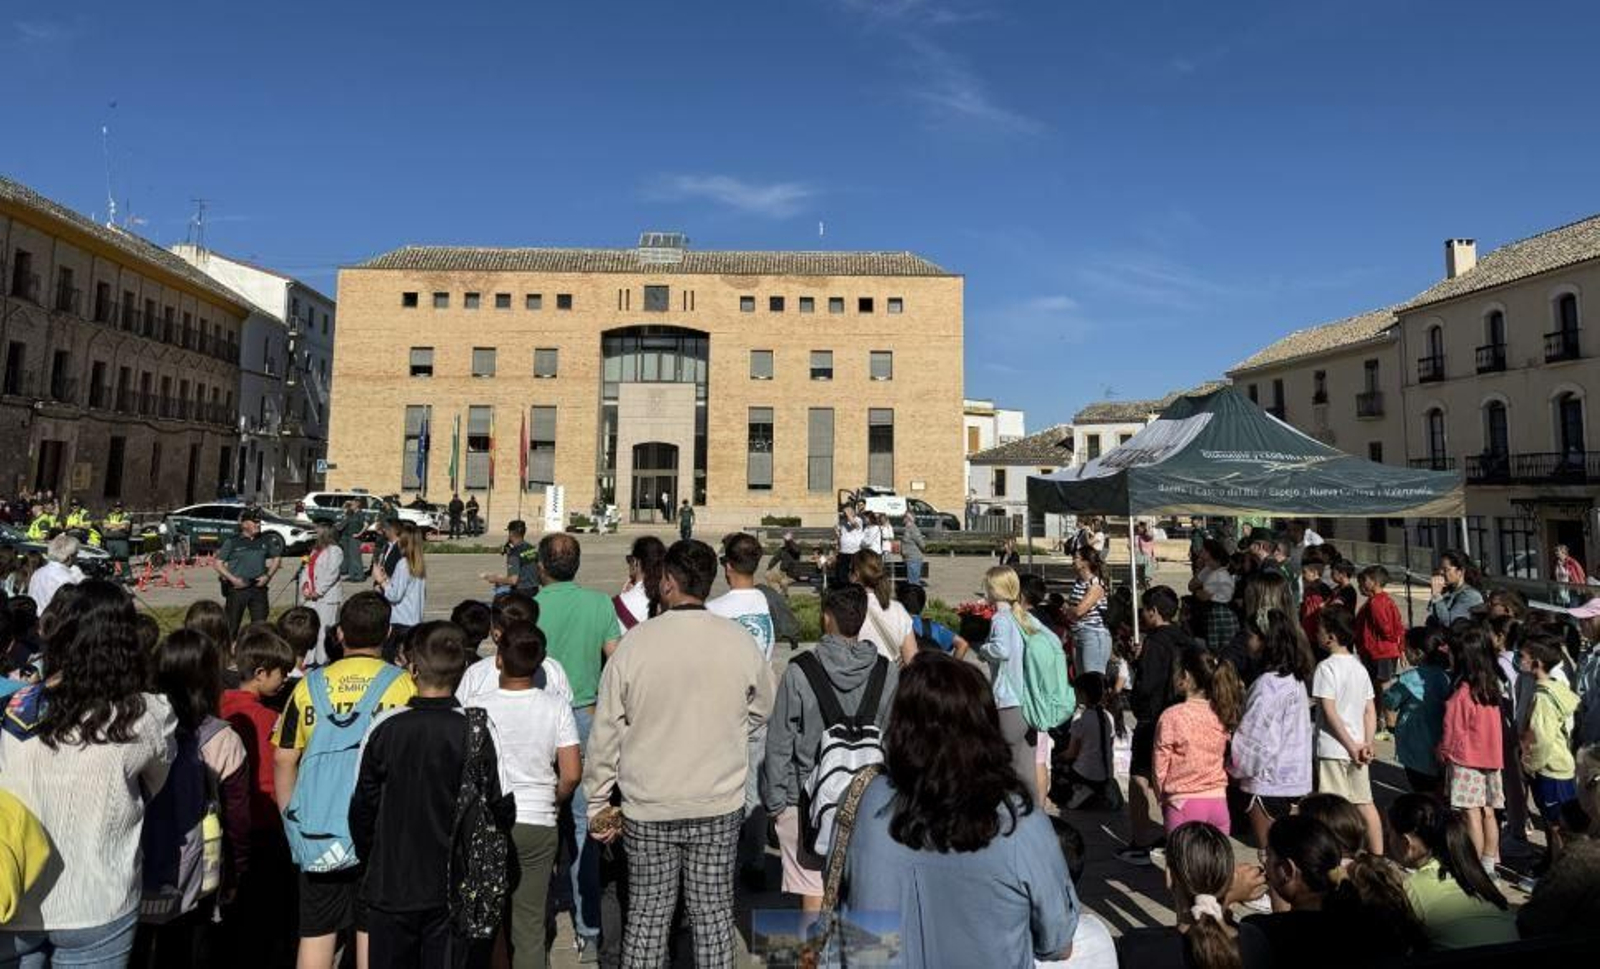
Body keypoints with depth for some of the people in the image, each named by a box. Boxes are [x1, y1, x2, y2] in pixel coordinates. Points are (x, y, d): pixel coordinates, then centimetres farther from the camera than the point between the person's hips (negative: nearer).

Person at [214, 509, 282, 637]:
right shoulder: (232, 542, -1)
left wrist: (268, 576, 2)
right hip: (237, 588, -3)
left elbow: (275, 559, 18)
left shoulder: (264, 541, 8)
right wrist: (232, 578, -12)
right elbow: (217, 563, 0)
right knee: (232, 626, 5)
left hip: (258, 587, 3)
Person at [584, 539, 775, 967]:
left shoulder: (635, 642, -13)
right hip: (720, 805, 1)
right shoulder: (738, 640, -9)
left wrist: (598, 804, 3)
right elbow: (762, 708, 7)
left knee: (647, 915, 15)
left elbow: (606, 732, -8)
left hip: (648, 808, -1)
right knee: (713, 914, 15)